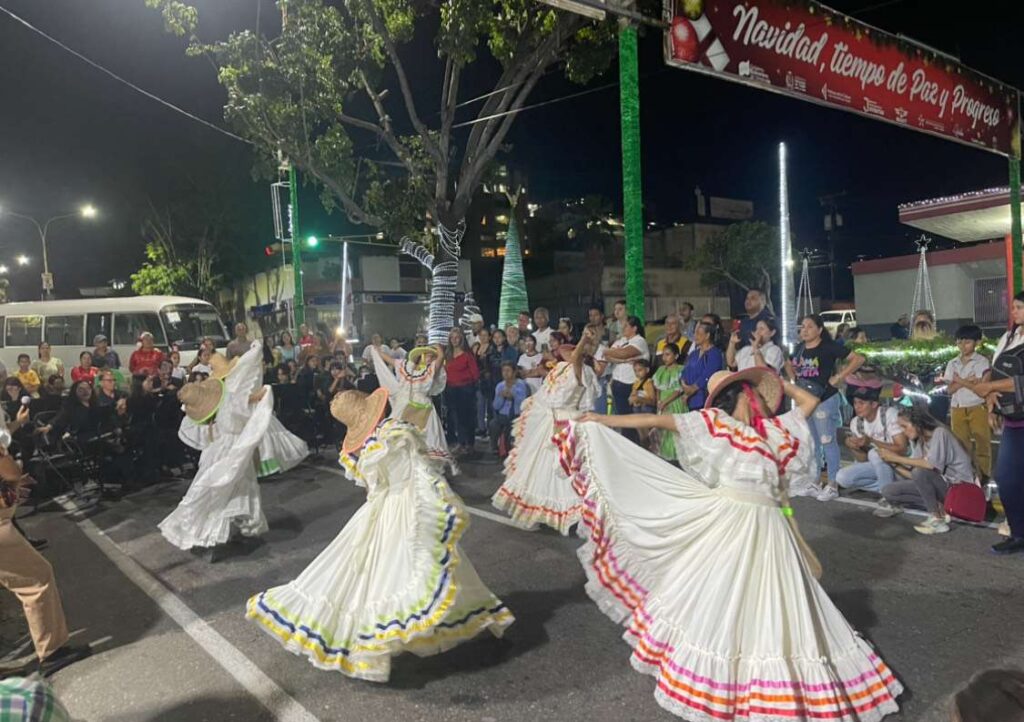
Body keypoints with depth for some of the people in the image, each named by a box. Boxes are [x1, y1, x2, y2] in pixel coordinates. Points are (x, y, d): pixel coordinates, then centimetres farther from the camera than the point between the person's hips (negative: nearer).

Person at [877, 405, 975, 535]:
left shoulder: (940, 433, -15)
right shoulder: (920, 441, 7)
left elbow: (931, 464, -31)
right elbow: (912, 473, 2)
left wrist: (897, 458, -24)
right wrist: (894, 462, -13)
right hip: (940, 485, 8)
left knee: (919, 472, -35)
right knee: (888, 491, -4)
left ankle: (937, 520, -19)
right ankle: (938, 508, -5)